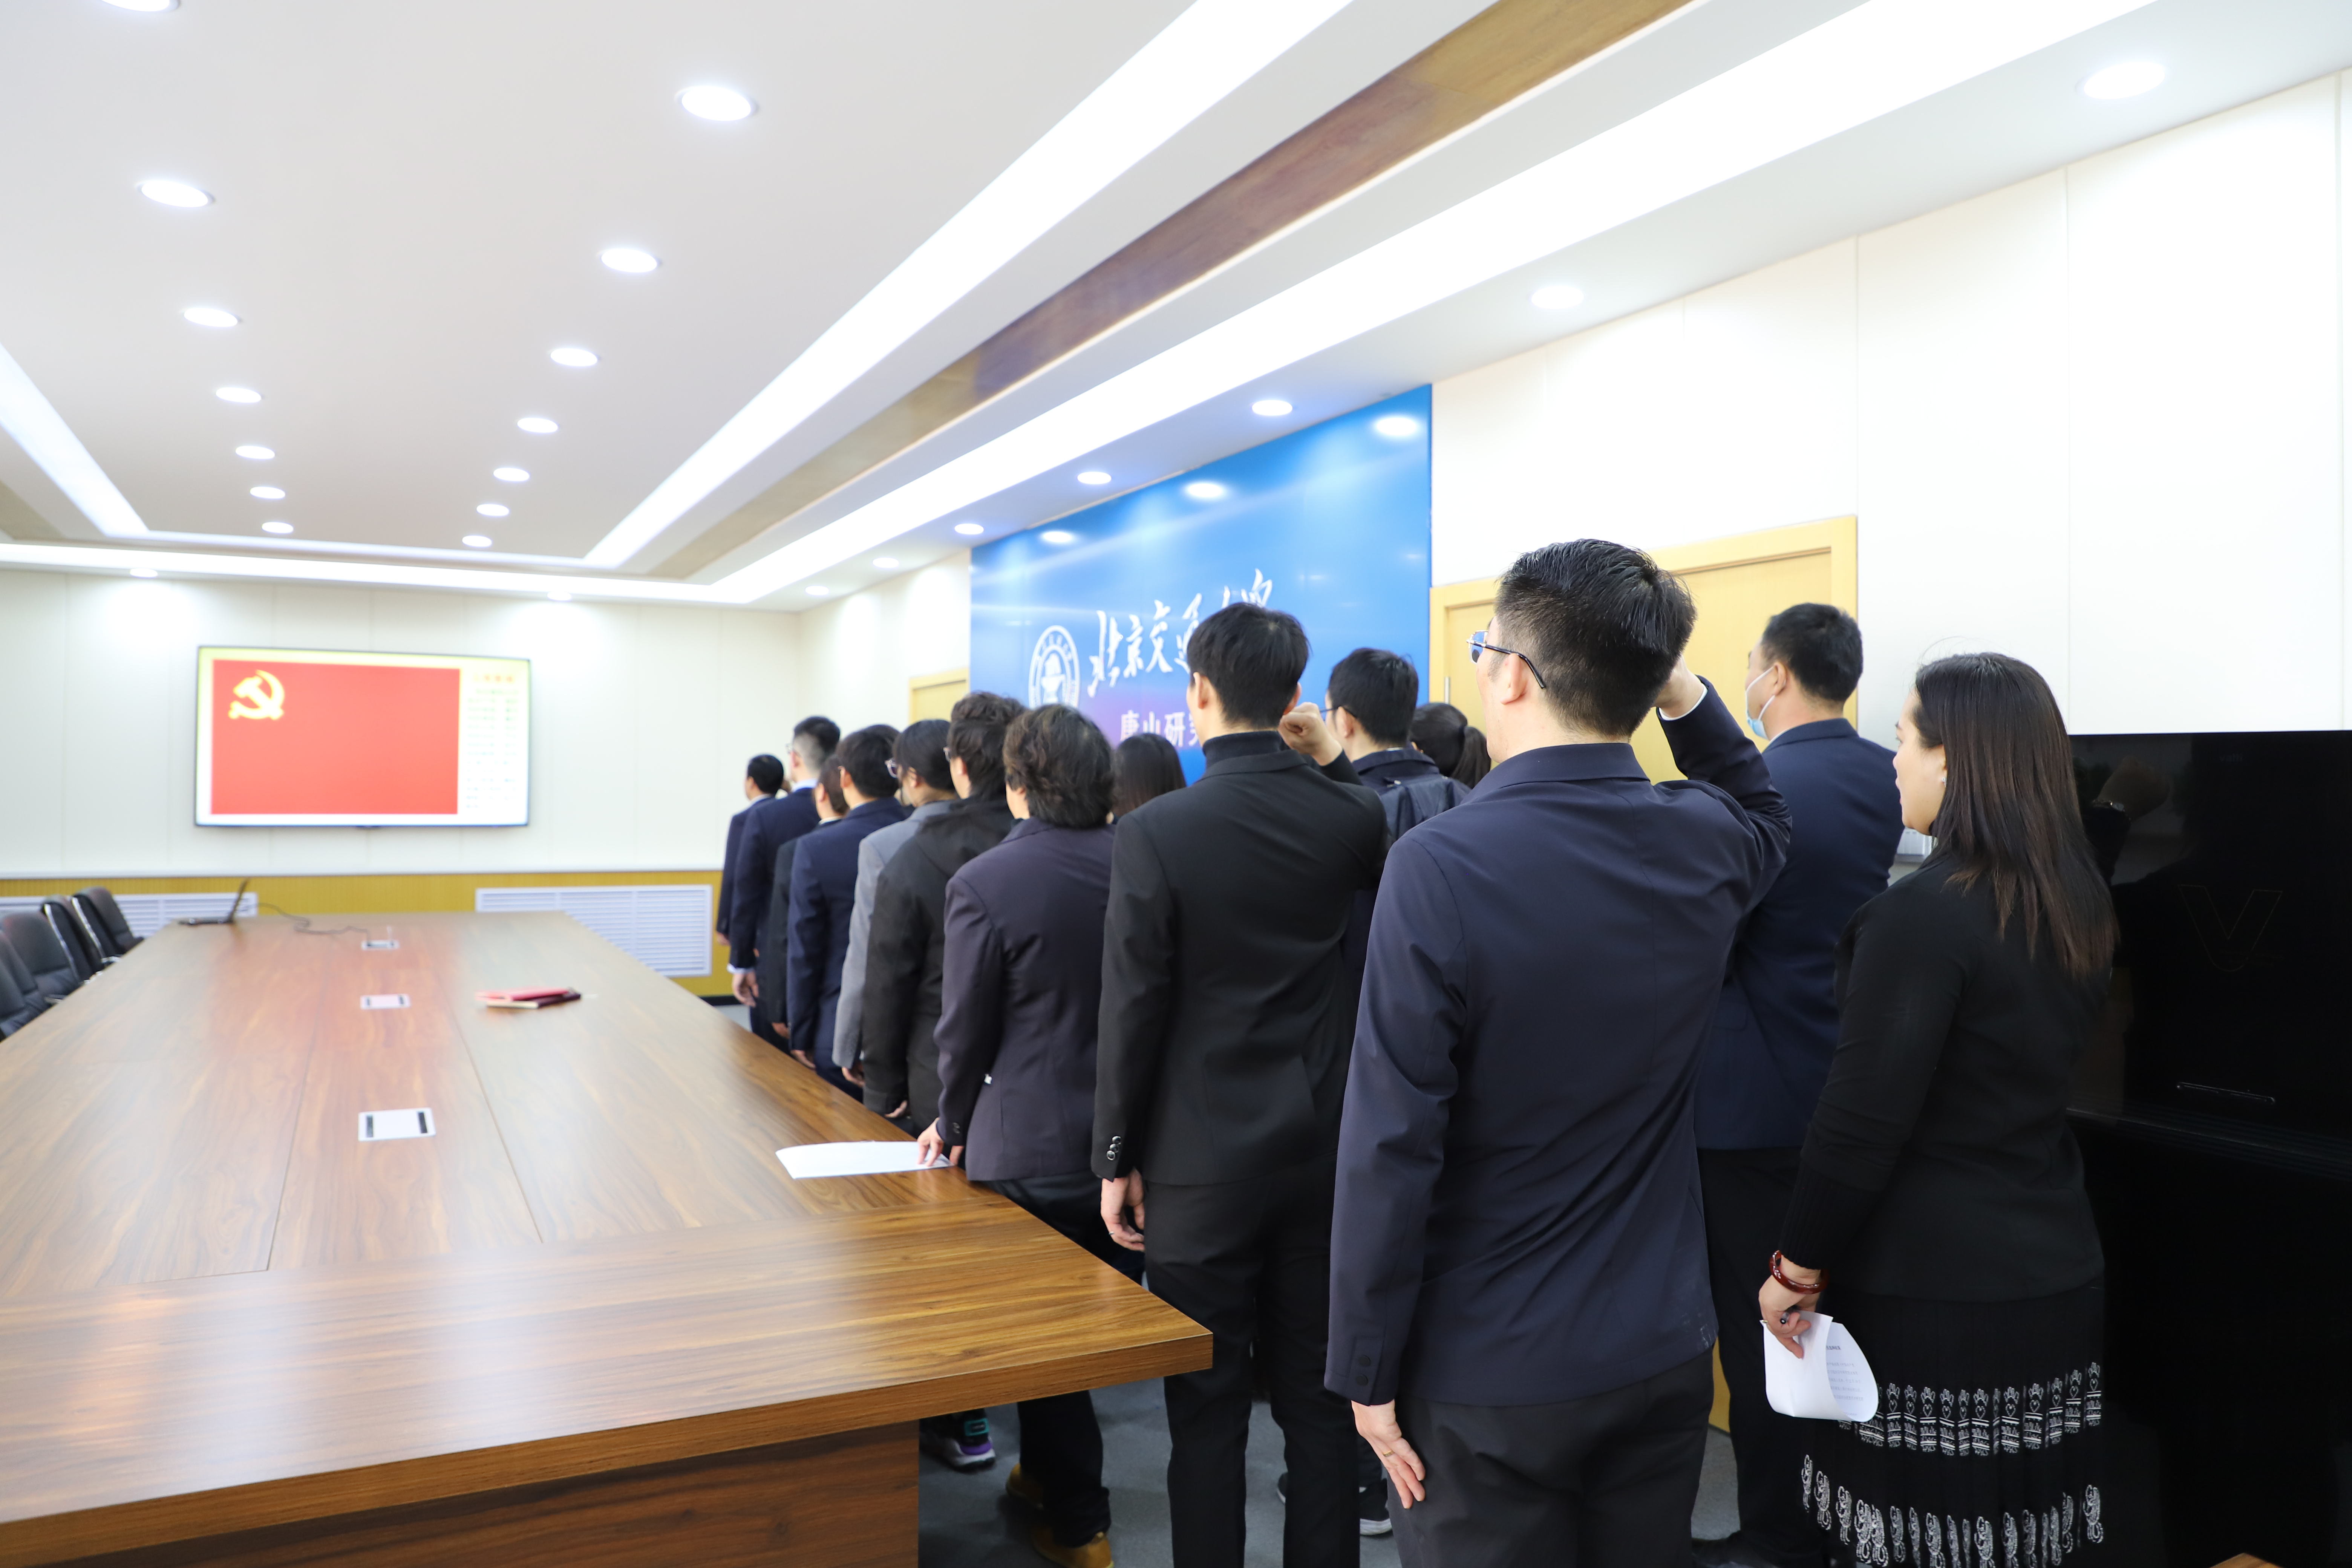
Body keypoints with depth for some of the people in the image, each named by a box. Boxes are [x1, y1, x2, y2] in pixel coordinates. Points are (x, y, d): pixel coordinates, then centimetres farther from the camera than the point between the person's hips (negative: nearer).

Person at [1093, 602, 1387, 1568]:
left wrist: (1118, 1159, -2)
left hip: (1204, 1161, -4)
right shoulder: (1350, 814, -5)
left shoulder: (1154, 833, -16)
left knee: (1207, 1409, 10)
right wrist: (1334, 758, 13)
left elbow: (1134, 1011, -12)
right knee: (1317, 1397, 17)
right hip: (1321, 1148, 4)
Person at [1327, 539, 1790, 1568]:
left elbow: (1390, 1147, -21)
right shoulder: (1704, 845, -6)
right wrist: (1683, 691, 6)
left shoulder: (1441, 865, -22)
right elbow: (1765, 817, 22)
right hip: (1664, 1349, 5)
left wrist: (1369, 1371, -9)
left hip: (1491, 1380, -5)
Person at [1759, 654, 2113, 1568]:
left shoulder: (1924, 912, -20)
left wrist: (1798, 1266, -9)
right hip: (2056, 1278, 8)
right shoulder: (2079, 906, 5)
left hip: (1931, 1295, -8)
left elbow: (1864, 1119, -19)